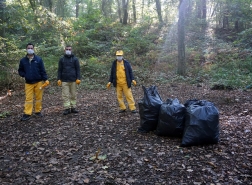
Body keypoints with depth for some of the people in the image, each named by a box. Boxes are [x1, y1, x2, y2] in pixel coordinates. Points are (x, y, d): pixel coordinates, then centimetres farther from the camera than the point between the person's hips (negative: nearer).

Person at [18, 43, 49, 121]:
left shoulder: (39, 59, 0)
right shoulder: (23, 60, 4)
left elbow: (43, 70, -1)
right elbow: (20, 70, 13)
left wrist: (45, 79, -7)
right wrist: (24, 75, -6)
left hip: (39, 82, -1)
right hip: (28, 83, 1)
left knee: (38, 98, 6)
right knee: (28, 98, -1)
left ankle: (38, 111, 19)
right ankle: (27, 114, 2)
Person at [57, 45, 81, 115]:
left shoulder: (75, 59, 5)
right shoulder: (62, 59, 8)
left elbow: (78, 69, 2)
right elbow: (59, 70, 9)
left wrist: (78, 78, -7)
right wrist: (59, 79, 1)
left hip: (73, 80, 0)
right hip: (64, 80, 1)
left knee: (73, 95, 5)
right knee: (65, 95, -1)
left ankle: (73, 107, 14)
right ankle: (67, 108, 4)